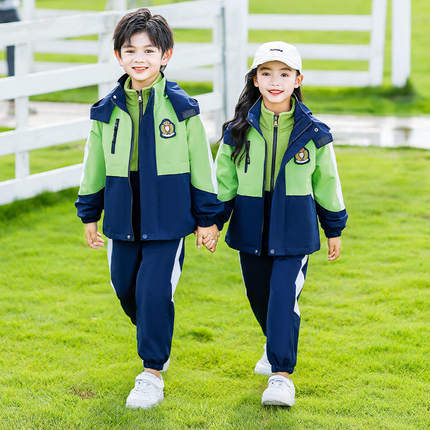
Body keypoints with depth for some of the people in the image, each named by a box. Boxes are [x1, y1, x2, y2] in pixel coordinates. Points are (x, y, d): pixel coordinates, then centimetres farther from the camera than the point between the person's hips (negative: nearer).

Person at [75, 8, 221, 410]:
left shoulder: (182, 108, -6)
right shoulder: (106, 110, 2)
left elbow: (201, 165, 0)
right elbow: (94, 166, 13)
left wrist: (208, 218, 2)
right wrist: (89, 214, 16)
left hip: (168, 218, -4)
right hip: (122, 218, 4)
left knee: (155, 291, -8)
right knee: (126, 289, 13)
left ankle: (152, 372, 6)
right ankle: (155, 345, 42)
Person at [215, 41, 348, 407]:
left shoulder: (313, 133, -3)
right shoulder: (239, 131, -1)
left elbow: (327, 183, 7)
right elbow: (223, 181, 7)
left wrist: (334, 229, 11)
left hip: (294, 230, -3)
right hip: (250, 229, 3)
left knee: (284, 298, -13)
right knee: (259, 297, 15)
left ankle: (282, 373, -7)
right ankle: (278, 347, 42)